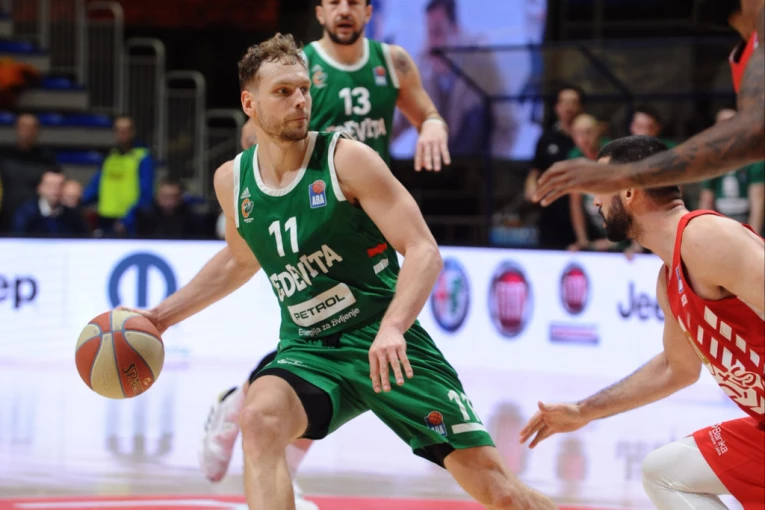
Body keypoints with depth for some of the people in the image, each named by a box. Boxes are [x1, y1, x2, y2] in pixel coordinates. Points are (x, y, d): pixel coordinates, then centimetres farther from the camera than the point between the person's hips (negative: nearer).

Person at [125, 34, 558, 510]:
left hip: (390, 344, -3)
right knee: (260, 418, -31)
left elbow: (424, 251, -16)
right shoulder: (232, 181, 3)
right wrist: (162, 315, 21)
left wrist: (392, 328, -32)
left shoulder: (348, 159, -12)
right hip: (308, 350, 3)